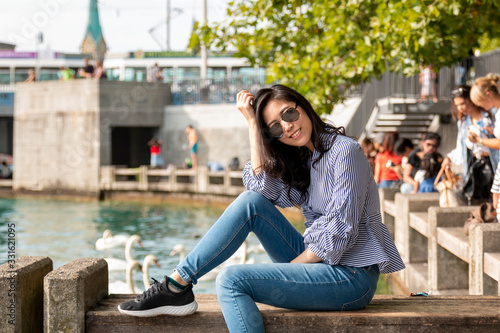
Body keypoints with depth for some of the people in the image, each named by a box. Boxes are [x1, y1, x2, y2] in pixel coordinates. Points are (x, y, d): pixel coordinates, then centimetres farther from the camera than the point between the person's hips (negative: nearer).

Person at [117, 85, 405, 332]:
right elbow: (266, 190, -4)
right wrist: (252, 122, -6)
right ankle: (178, 284, -8)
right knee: (251, 203, -6)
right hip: (320, 261, 8)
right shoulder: (299, 158, 15)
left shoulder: (344, 151, -11)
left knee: (232, 280, -21)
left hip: (352, 275, -8)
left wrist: (290, 266, -12)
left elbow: (340, 231, -17)